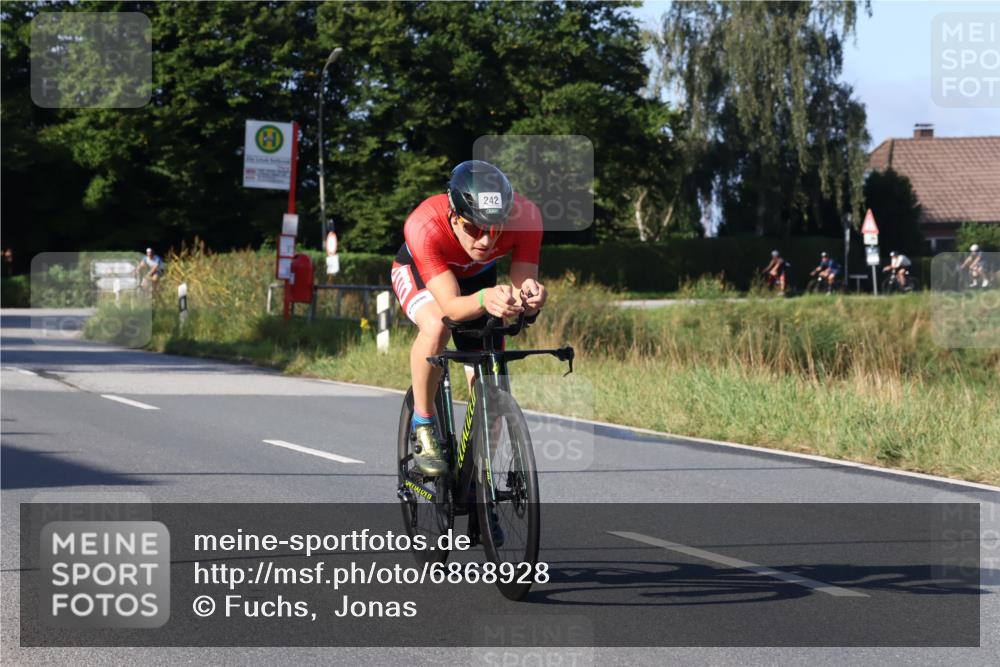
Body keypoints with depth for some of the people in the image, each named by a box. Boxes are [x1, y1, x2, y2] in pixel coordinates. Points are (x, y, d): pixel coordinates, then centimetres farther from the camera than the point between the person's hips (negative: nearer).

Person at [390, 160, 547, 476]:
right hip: (417, 271, -3)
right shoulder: (424, 226, -43)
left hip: (477, 276, 3)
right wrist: (484, 299, -67)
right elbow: (451, 306, -45)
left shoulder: (524, 215, -37)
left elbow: (523, 281, -36)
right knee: (436, 326, -36)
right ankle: (423, 427, -15)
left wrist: (530, 299, -60)